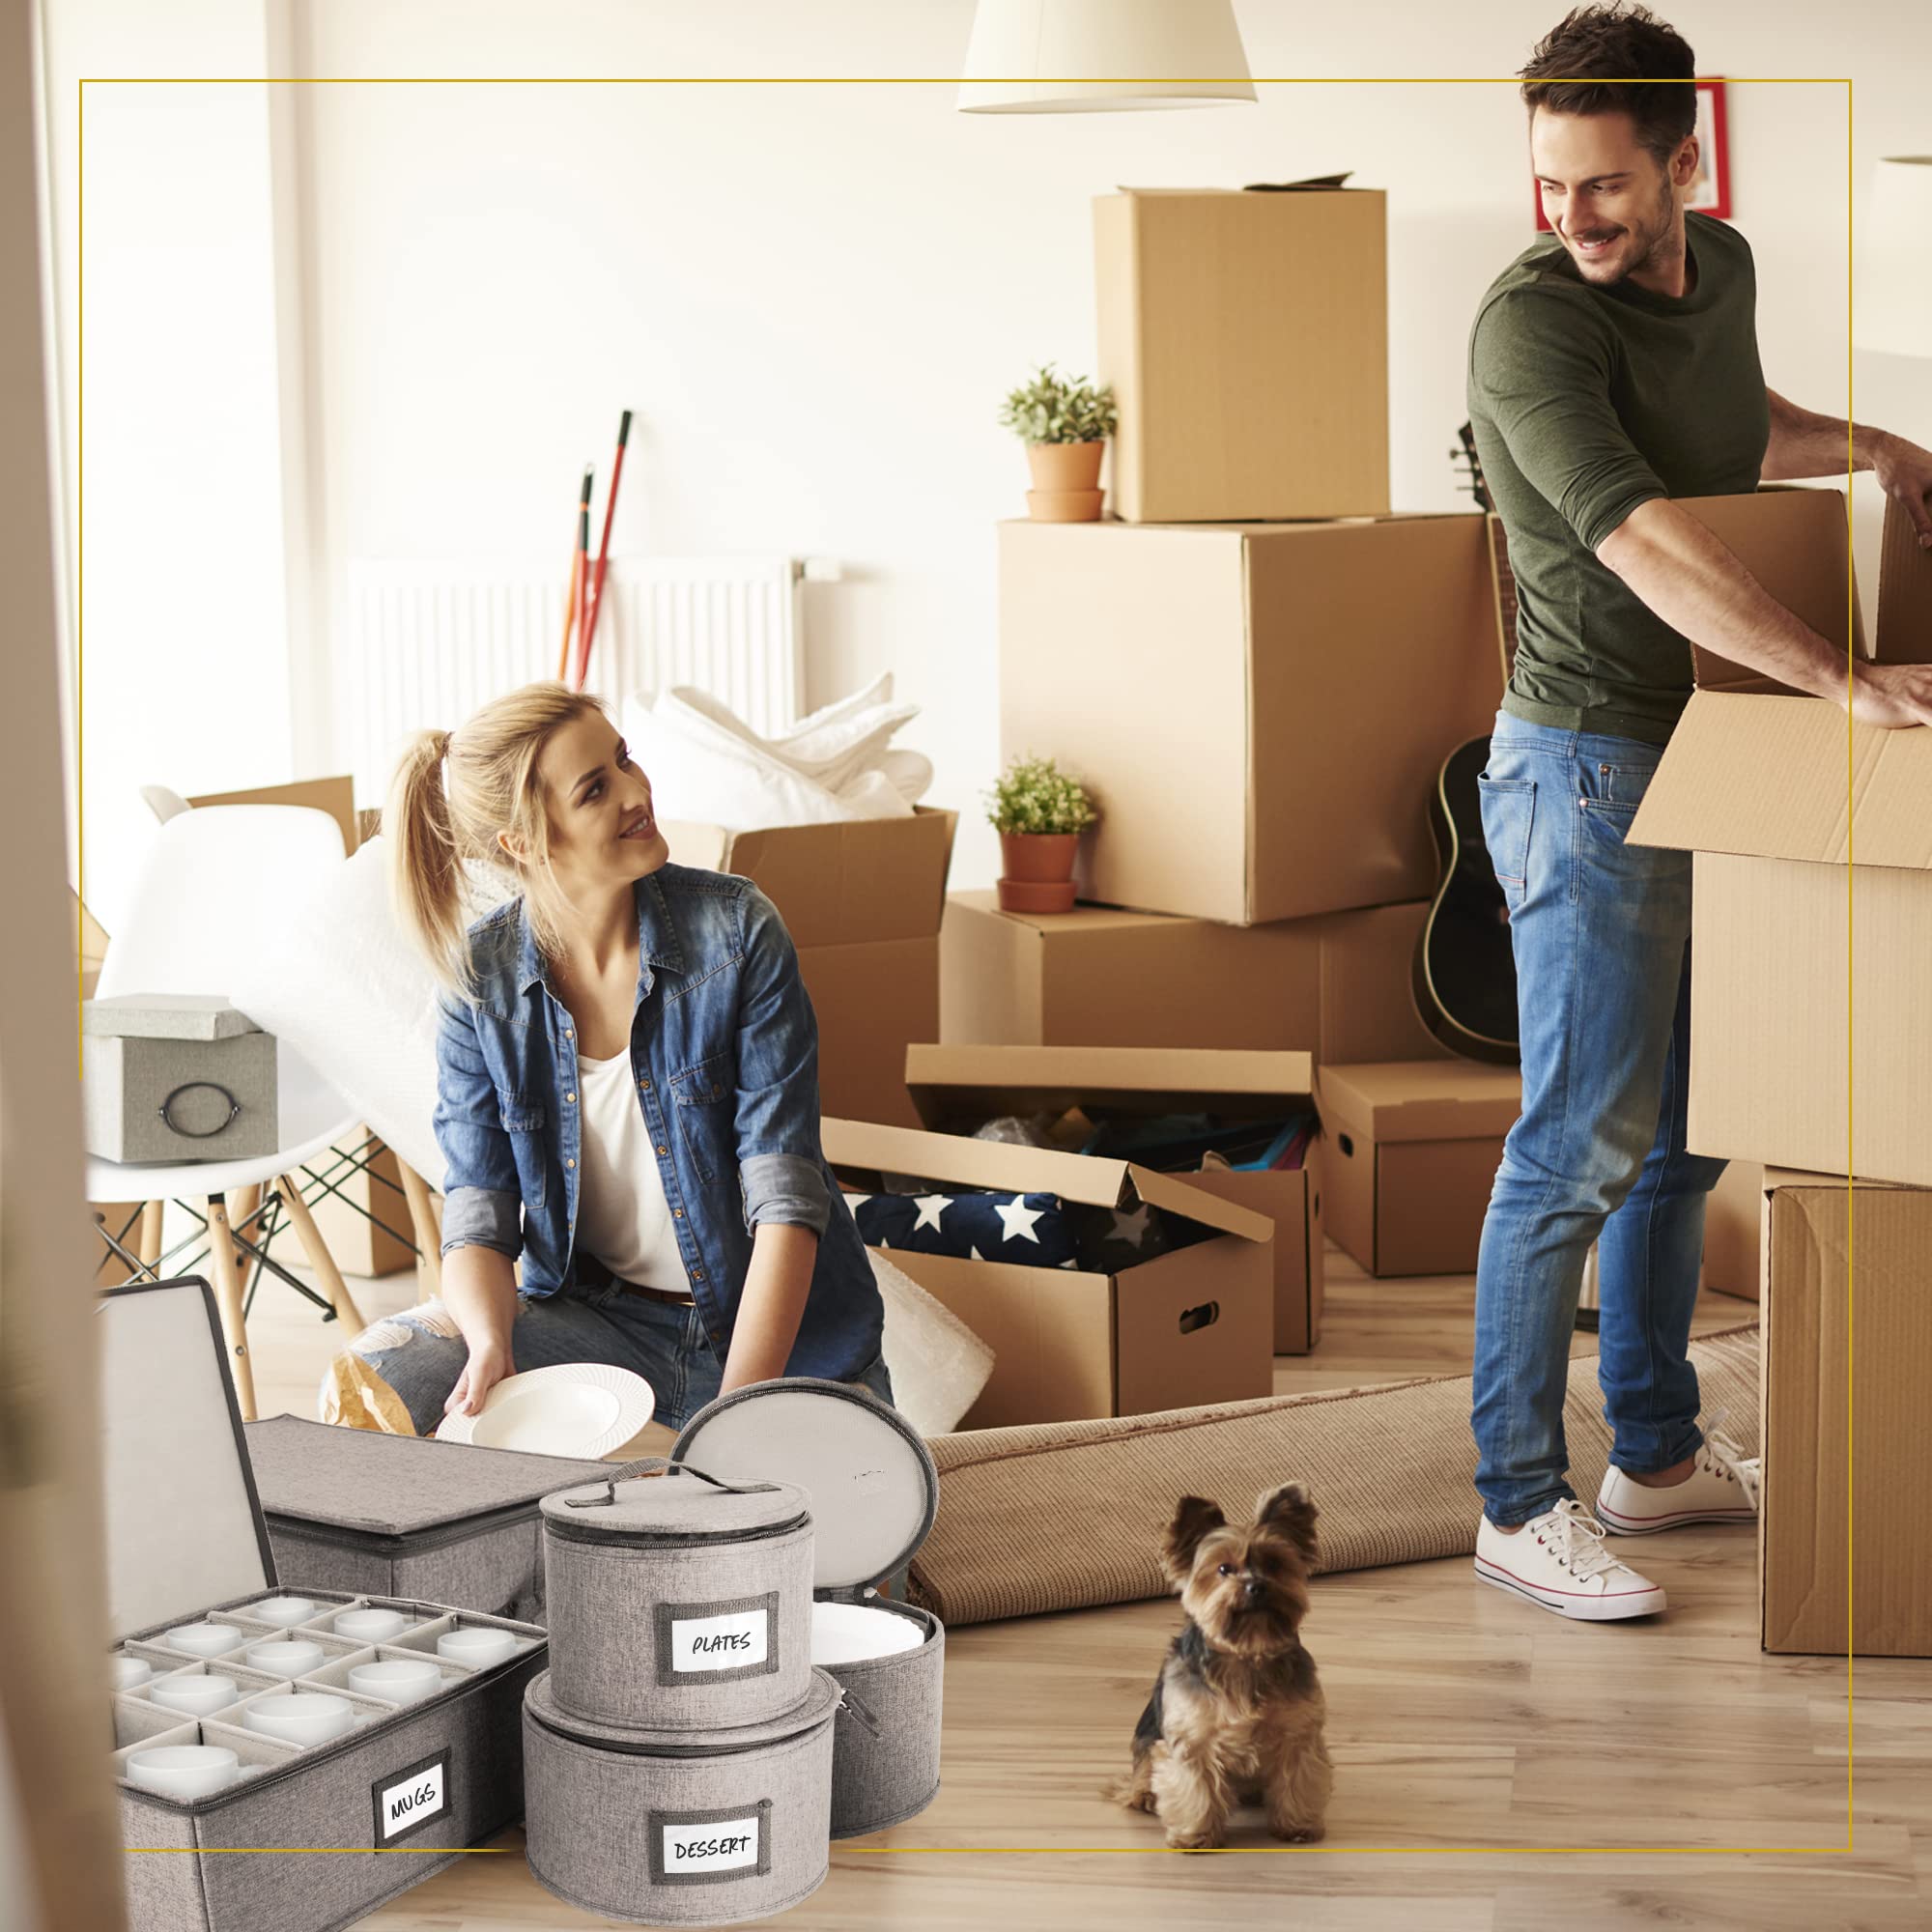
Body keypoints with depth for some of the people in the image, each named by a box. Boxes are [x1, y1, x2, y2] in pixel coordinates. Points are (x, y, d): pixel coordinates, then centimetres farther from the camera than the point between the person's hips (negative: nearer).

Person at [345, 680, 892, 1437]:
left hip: (779, 1329, -1)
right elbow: (479, 1213, -6)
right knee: (378, 1373, -24)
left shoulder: (735, 928, -12)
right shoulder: (480, 977, -5)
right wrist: (490, 1346, -29)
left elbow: (785, 1195, -17)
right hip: (596, 1318, 1)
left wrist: (740, 1406, -28)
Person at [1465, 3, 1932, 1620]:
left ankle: (1659, 1455, 27)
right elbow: (1647, 544, -30)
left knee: (1683, 1128, 14)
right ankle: (1520, 1505, 3)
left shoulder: (1721, 268, 7)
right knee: (1584, 1141, -6)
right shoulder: (1533, 321, -19)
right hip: (1588, 770, -8)